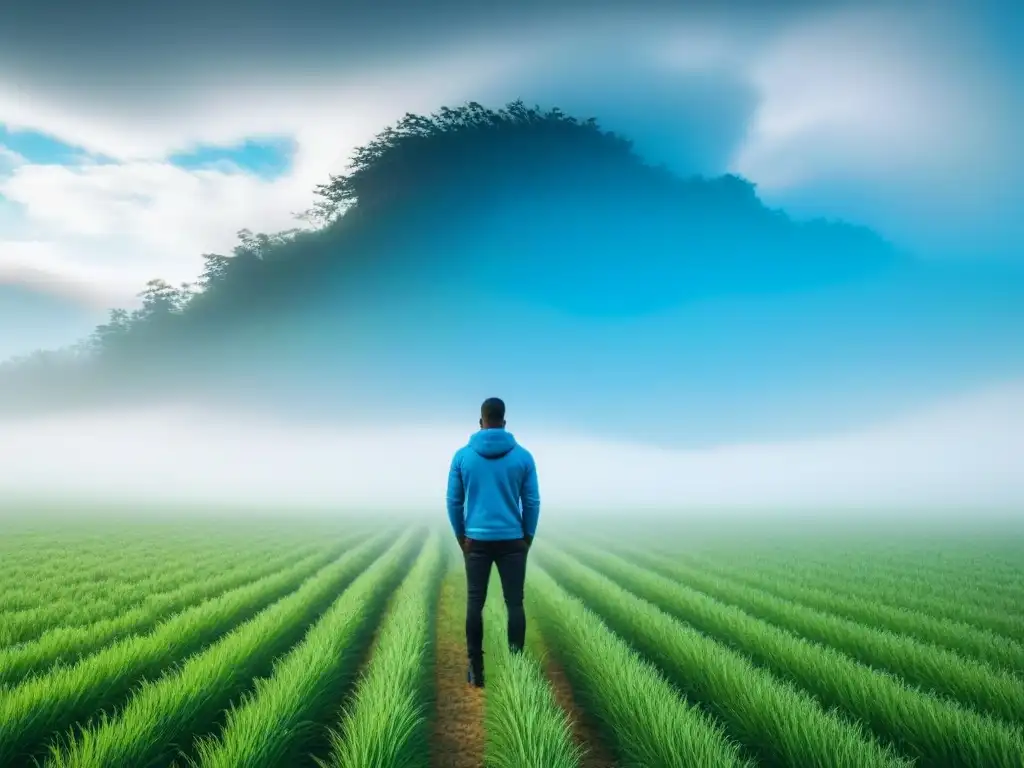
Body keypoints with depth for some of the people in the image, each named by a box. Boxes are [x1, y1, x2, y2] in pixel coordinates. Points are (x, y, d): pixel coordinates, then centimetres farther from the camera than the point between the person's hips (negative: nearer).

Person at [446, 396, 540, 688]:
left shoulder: (462, 455, -2)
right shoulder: (523, 456, -3)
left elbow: (454, 501, 1)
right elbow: (532, 502, -1)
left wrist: (460, 536, 12)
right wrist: (528, 537, 11)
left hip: (476, 540, 0)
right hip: (512, 540, 0)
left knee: (475, 604, 7)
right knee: (514, 603, 6)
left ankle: (476, 669, 11)